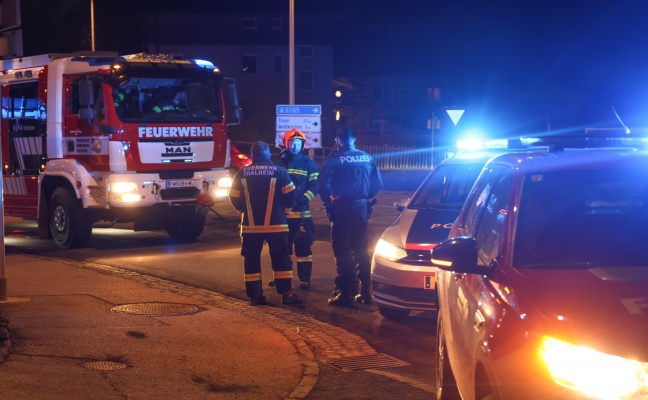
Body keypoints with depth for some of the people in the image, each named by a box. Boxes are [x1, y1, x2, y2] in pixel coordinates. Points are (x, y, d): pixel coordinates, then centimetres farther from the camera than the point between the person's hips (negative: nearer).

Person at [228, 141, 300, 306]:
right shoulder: (278, 171, -5)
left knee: (251, 260, 9)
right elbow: (290, 195, -3)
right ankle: (286, 293, 4)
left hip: (250, 225, 2)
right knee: (281, 258, 6)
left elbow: (234, 199, 5)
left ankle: (255, 295, 7)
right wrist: (285, 209, 16)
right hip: (275, 224, -1)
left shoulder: (242, 173, 1)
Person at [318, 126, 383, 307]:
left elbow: (323, 183, -16)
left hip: (341, 209, -5)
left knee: (342, 252, 1)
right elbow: (378, 183, 6)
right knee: (361, 251, 14)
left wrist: (328, 199, 0)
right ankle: (365, 292, 16)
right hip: (361, 209, 5)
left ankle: (345, 294, -1)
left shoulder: (334, 159, -9)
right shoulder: (367, 158, 5)